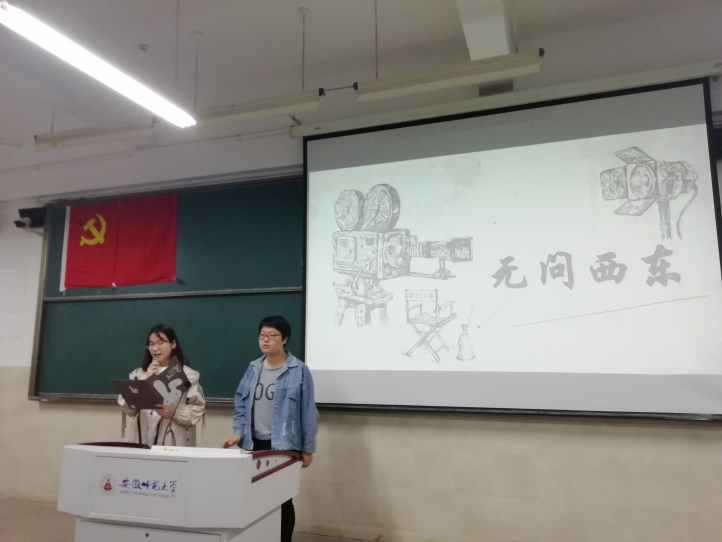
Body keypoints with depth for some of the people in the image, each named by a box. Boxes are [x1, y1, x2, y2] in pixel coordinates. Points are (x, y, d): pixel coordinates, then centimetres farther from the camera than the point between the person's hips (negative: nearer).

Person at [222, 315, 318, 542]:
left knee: (283, 499, 8)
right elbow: (241, 404, 10)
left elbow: (308, 412, -7)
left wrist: (308, 448, -6)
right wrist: (238, 433, -3)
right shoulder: (253, 369, 6)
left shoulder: (299, 370, -9)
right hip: (255, 444, 4)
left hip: (284, 446, -4)